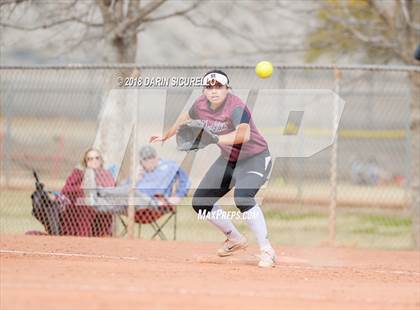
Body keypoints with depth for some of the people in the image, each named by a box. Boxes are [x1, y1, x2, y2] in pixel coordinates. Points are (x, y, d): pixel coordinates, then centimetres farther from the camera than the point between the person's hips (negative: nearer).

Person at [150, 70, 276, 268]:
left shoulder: (236, 108, -29)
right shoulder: (201, 104, -7)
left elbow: (244, 134, -48)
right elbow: (186, 117, 16)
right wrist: (166, 136, 30)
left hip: (254, 159, -8)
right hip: (227, 160, 8)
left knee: (242, 198, -32)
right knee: (200, 203, 8)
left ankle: (267, 251, -24)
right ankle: (235, 239, 27)